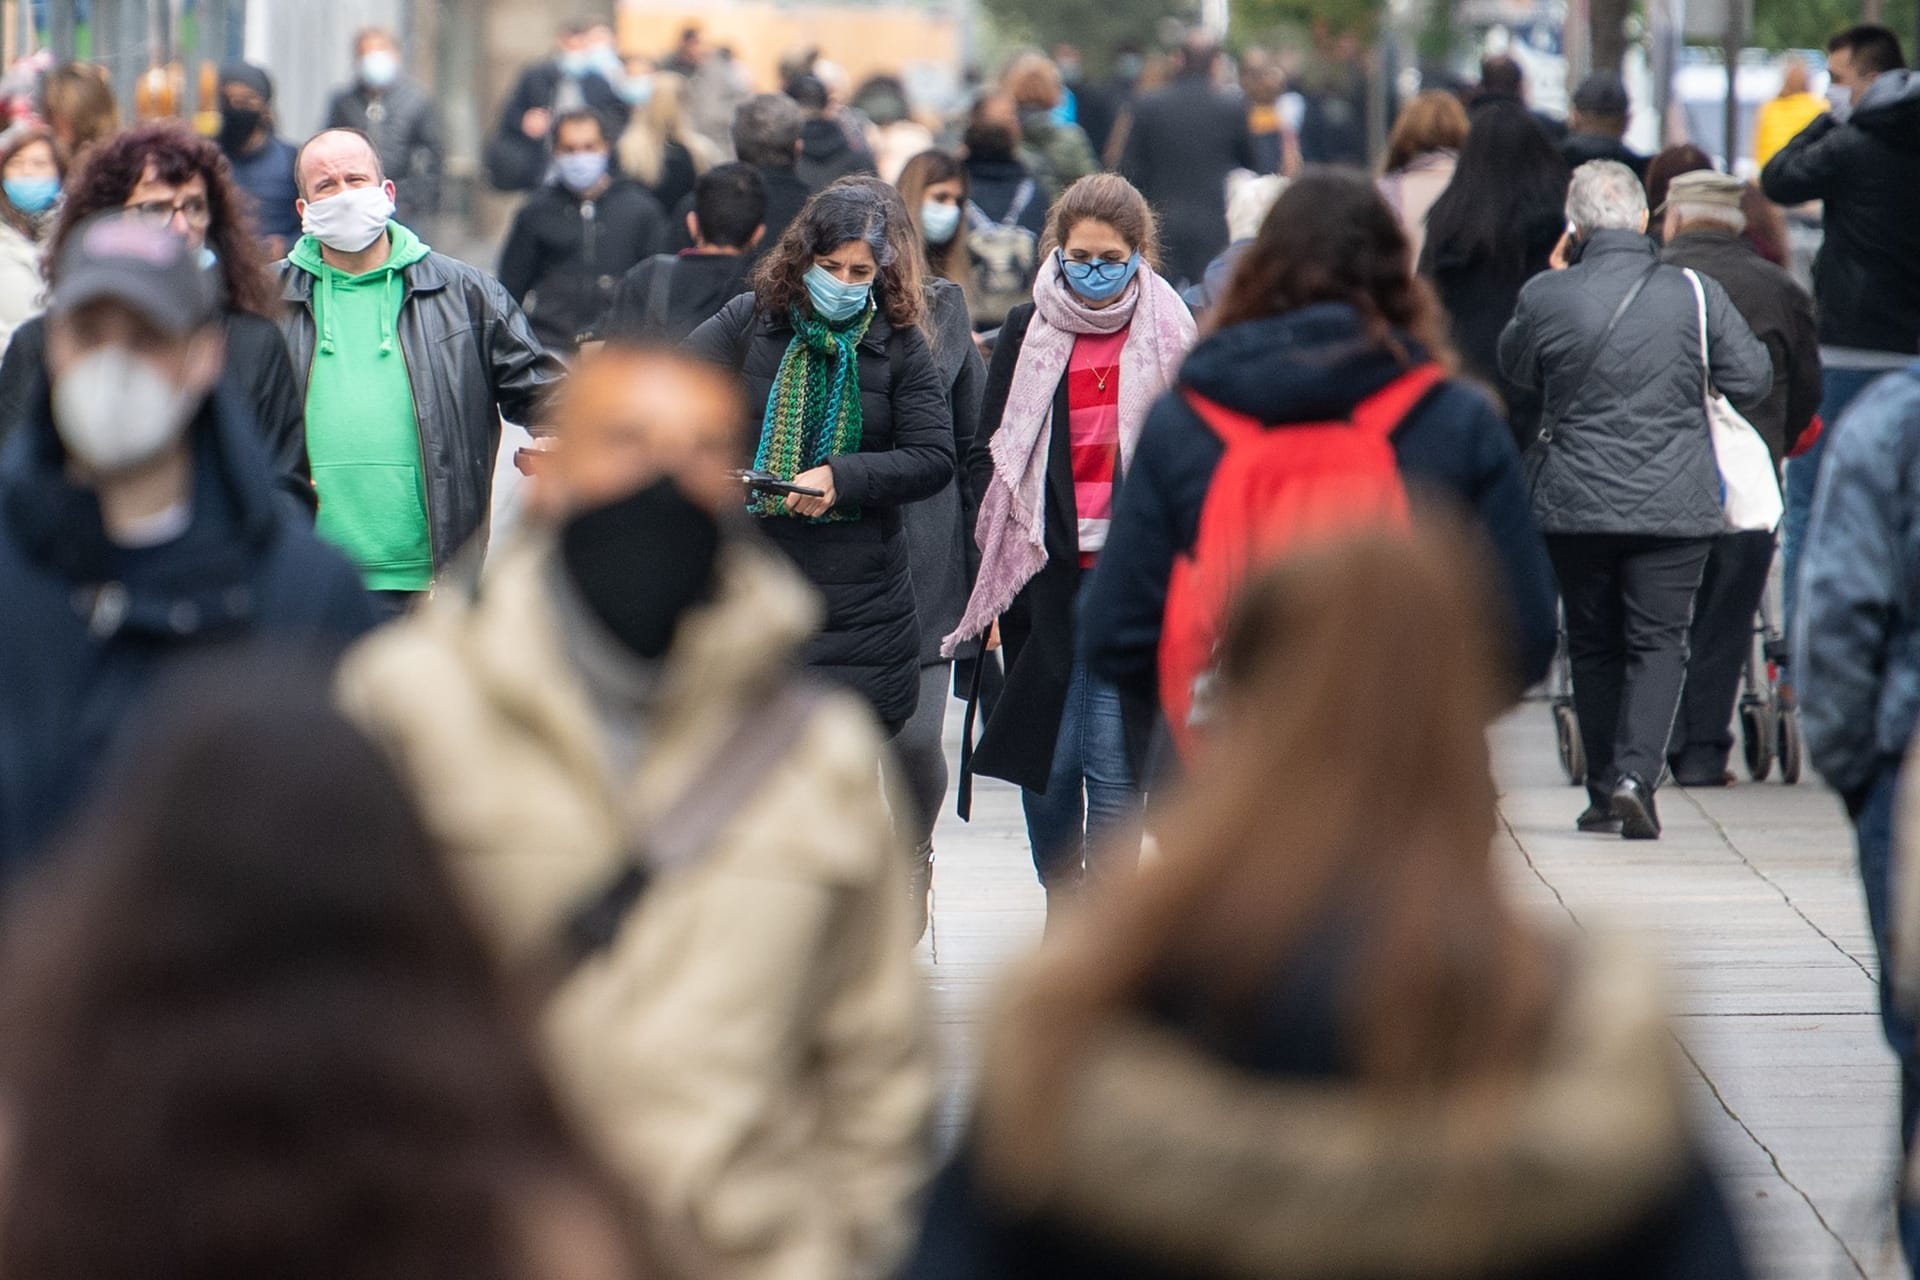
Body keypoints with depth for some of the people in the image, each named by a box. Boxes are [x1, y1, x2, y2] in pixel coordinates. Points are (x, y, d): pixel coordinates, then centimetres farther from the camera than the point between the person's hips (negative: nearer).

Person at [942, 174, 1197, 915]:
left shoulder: (1171, 336, 1)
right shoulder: (1027, 332, 6)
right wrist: (997, 564, 1)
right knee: (1047, 756, 7)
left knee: (1111, 759, -5)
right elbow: (988, 453, 9)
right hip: (1043, 574, 2)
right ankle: (1060, 910, 23)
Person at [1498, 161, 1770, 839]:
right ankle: (1636, 776, -13)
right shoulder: (1695, 294, -8)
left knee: (1593, 647, 13)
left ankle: (1604, 790, 16)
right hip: (1674, 503, -1)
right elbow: (1753, 381, -1)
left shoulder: (1544, 297, -8)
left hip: (1574, 503, 1)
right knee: (1658, 643, 4)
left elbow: (1515, 368, 12)